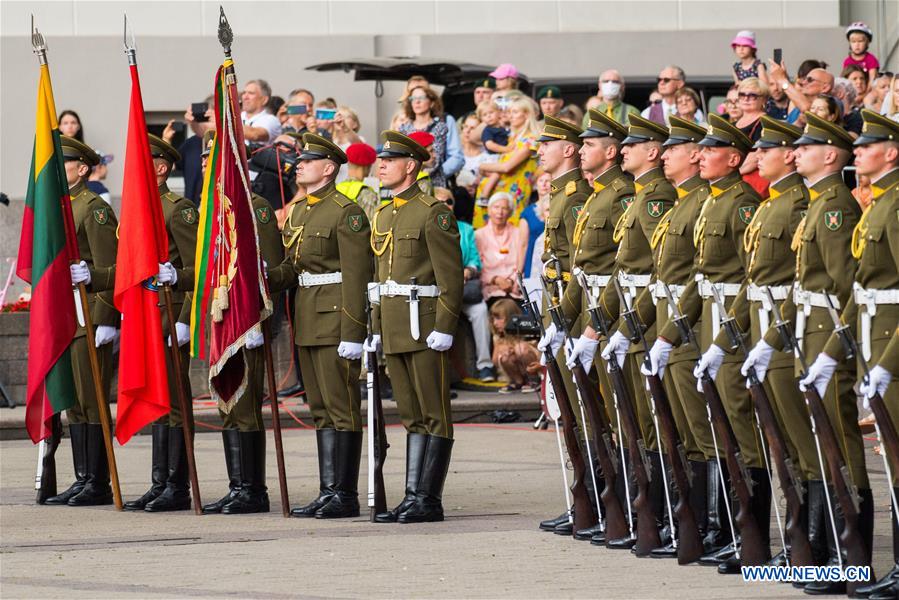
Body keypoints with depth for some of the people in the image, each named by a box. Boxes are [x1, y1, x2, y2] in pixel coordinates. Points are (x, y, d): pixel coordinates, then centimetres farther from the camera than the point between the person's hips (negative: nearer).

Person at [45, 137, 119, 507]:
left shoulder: (94, 209, -10)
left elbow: (110, 270, -14)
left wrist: (106, 322, -19)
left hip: (92, 320, -9)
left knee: (91, 403, -7)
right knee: (73, 403, 10)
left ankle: (99, 484, -5)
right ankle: (83, 480, 14)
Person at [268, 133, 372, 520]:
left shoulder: (346, 212, -11)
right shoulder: (298, 212, 16)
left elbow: (356, 277, -16)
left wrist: (352, 333, -20)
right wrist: (267, 277, -2)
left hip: (336, 320, -9)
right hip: (307, 321, 9)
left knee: (342, 408, -5)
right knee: (321, 410, 10)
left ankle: (345, 495, -3)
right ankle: (328, 492, 14)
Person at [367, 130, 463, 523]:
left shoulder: (433, 213, -9)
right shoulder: (383, 216, 17)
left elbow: (450, 277, -13)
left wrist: (443, 328, -18)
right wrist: (375, 328, 18)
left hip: (424, 327, -8)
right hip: (394, 329, 8)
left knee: (433, 415, -3)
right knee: (411, 415, 10)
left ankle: (429, 500, -3)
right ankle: (413, 497, 12)